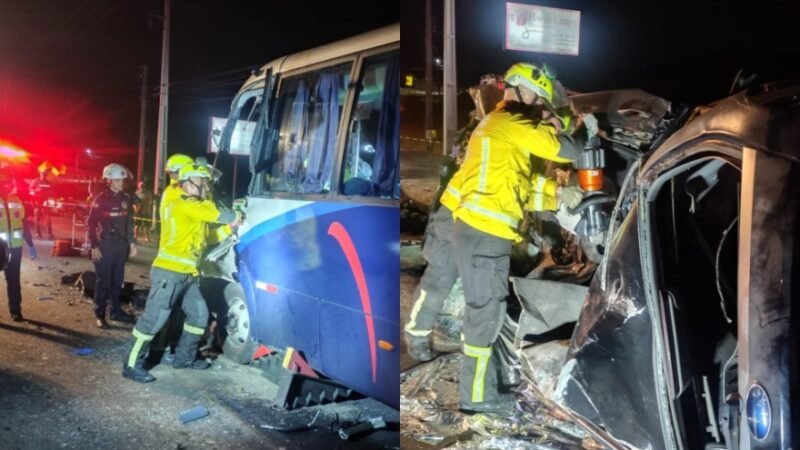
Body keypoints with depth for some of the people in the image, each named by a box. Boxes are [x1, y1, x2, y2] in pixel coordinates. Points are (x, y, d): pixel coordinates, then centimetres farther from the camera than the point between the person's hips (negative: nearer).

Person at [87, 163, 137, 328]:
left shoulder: (126, 199, 7)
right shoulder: (100, 200, -7)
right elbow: (91, 224, -8)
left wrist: (132, 242, 10)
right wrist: (94, 246, -11)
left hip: (121, 245, 5)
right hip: (105, 245, -5)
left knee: (117, 280, 13)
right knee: (104, 281, -1)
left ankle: (116, 311, 24)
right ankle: (100, 315, 7)